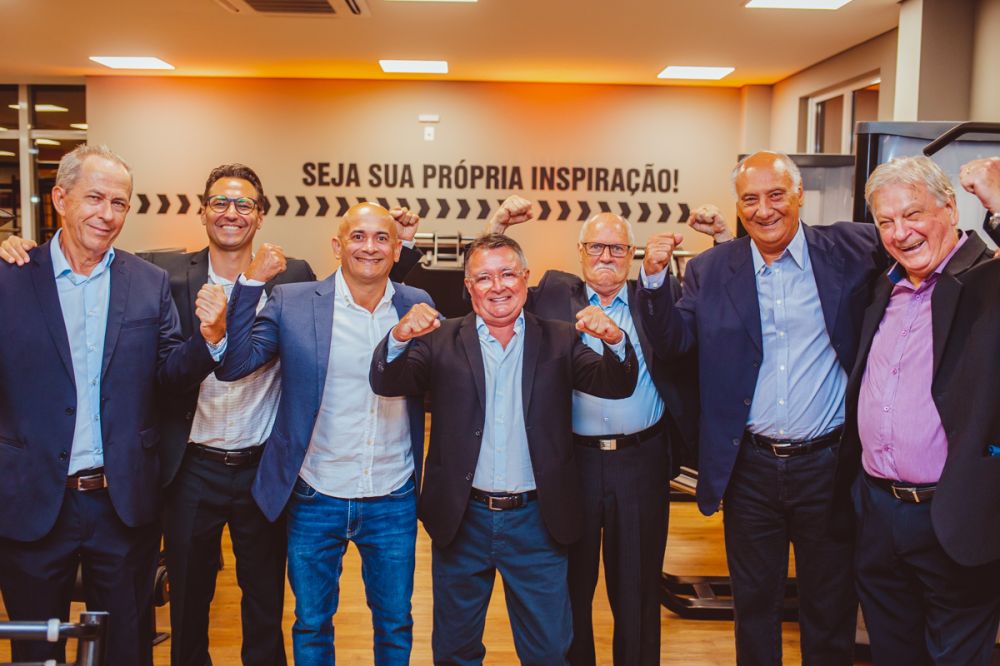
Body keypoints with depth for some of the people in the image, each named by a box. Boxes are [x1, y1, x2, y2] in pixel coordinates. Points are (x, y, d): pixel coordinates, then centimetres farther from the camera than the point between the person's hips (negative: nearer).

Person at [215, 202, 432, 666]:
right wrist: (251, 282, -20)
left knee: (395, 623, 18)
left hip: (394, 503, 2)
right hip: (316, 501, -1)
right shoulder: (291, 302, -6)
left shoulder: (417, 306, -1)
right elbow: (233, 365, -14)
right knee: (311, 625, 16)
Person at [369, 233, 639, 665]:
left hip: (536, 520, 0)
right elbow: (386, 383, -10)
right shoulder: (442, 341, 1)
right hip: (461, 518, 1)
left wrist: (615, 341, -30)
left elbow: (617, 386, -8)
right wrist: (400, 338, -32)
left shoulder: (559, 341, 2)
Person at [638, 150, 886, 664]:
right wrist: (654, 279, -18)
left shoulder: (847, 250, -2)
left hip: (828, 465, -1)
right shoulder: (711, 270, 1)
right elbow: (670, 343, -4)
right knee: (754, 603, 18)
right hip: (750, 468, 1)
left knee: (830, 608, 16)